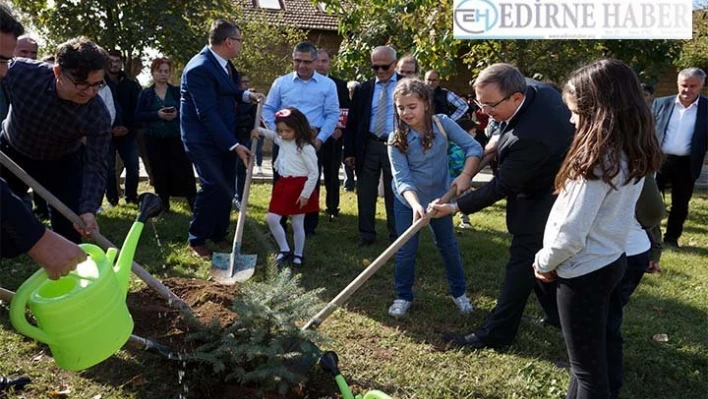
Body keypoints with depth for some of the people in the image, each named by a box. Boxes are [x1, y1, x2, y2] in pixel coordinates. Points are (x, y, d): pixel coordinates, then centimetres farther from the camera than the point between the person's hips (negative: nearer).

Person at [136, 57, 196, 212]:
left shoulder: (177, 91, 6)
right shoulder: (145, 93, 5)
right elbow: (138, 116, -2)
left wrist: (177, 113, -17)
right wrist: (157, 114, -17)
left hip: (176, 137, -1)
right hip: (154, 139, 1)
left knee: (183, 169, -6)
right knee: (160, 171, 3)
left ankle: (193, 203, 3)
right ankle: (163, 204, 15)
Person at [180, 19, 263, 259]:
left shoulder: (223, 63, 5)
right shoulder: (199, 68, -22)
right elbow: (207, 113, -25)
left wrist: (246, 95, 1)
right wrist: (234, 145, -25)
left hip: (223, 136, 9)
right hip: (204, 139, -8)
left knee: (227, 188, 9)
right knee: (213, 187, -11)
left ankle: (219, 236, 24)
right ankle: (196, 242, 5)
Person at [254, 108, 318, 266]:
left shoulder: (306, 148, -16)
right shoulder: (282, 141, 6)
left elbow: (314, 173, -15)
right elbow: (273, 135, 33)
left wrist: (305, 194, -16)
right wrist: (260, 130, 14)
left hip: (299, 187, -7)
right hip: (283, 185, 7)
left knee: (297, 224, 4)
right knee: (271, 219, 2)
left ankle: (298, 255, 22)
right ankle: (285, 251, 16)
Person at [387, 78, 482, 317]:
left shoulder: (442, 124, -19)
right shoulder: (396, 139, -21)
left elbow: (473, 147, -17)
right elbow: (401, 178, -26)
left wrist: (465, 176, -31)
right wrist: (416, 204, -41)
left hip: (440, 197, 1)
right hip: (407, 200, -1)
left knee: (447, 245, 15)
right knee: (406, 250, 2)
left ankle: (459, 292, 33)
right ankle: (403, 296, 23)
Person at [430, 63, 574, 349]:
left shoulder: (528, 137, -38)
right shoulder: (540, 90, -12)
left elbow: (501, 187, -26)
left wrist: (456, 207, -19)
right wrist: (497, 144, 1)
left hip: (541, 204, -10)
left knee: (521, 264, -2)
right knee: (540, 259, 21)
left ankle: (496, 333, 7)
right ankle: (559, 313, 38)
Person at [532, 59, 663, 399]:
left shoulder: (597, 160, -26)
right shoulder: (633, 154, 1)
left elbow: (571, 233, -25)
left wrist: (544, 262, -5)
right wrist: (554, 261, 6)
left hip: (584, 272, -9)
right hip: (611, 260, 9)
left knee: (587, 366, 7)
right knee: (595, 354, 24)